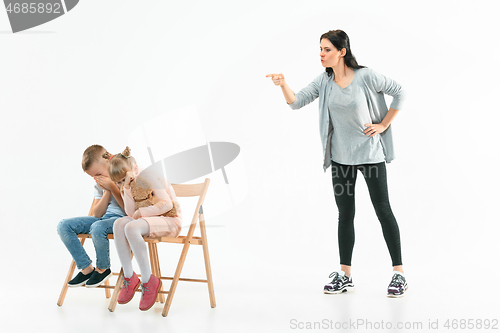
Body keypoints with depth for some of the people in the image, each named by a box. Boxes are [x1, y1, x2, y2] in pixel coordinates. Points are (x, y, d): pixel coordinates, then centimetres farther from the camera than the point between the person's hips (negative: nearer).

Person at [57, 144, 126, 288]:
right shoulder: (99, 184, 12)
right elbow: (97, 214, 5)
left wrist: (112, 187, -18)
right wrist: (107, 192, -8)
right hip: (103, 217, 7)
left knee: (97, 228, -40)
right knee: (63, 226, -9)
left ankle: (102, 269, -12)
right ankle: (86, 268, -6)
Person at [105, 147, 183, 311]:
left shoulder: (146, 176, -13)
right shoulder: (126, 185, 10)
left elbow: (167, 204, -19)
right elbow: (131, 213, -3)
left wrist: (141, 212, -15)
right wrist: (127, 188, -12)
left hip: (170, 220, -8)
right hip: (149, 219, 8)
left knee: (131, 228, -32)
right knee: (119, 224, -20)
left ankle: (148, 280, -23)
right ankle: (129, 277, -18)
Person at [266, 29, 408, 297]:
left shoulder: (366, 77, -14)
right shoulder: (324, 81, 0)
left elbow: (398, 92, -4)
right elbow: (296, 101, -7)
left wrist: (383, 125, -6)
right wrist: (283, 85, -26)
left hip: (370, 153, -5)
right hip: (340, 156, 5)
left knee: (383, 210, -1)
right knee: (345, 213, 9)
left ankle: (399, 274, 5)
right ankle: (344, 276, 16)